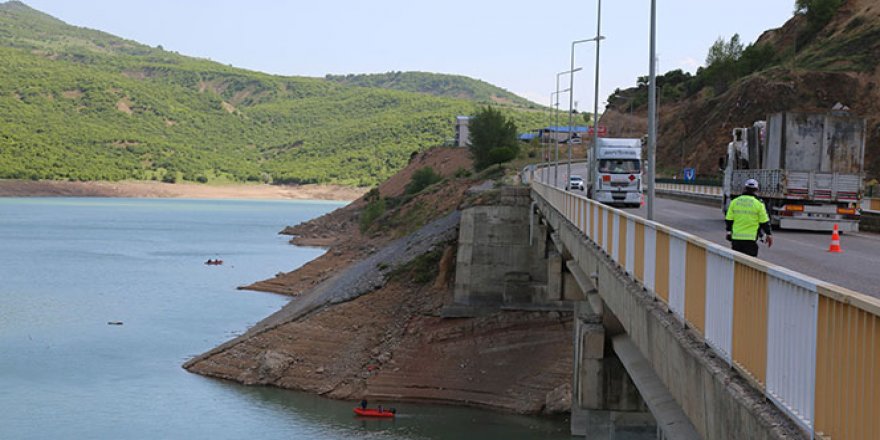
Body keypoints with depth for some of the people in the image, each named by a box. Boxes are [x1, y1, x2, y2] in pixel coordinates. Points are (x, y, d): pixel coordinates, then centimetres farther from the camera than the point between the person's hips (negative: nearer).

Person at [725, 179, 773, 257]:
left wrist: (729, 231, 19)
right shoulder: (758, 203, -5)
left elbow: (728, 220, 5)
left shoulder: (734, 202, 3)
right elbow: (764, 222, -2)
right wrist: (769, 234, 9)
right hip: (750, 238, -3)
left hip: (736, 237, 3)